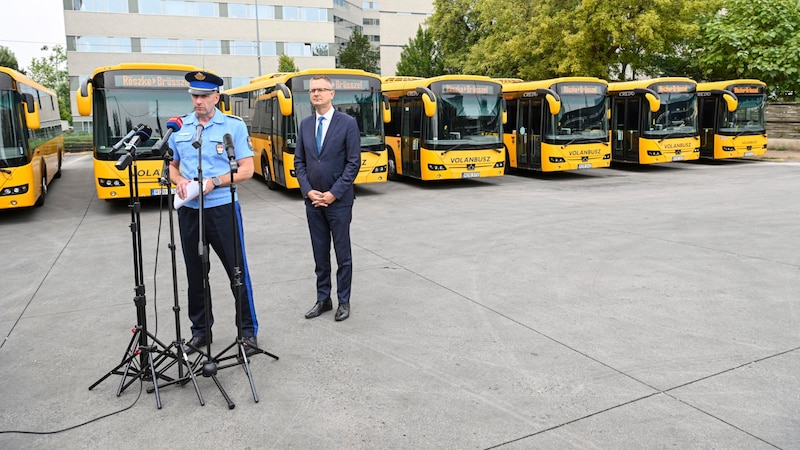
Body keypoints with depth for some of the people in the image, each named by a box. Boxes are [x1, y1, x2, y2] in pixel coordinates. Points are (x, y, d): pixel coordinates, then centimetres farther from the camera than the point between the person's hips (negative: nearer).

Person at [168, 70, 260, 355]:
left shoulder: (234, 126, -3)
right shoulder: (180, 127, 8)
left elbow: (247, 169, -6)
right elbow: (172, 166, 17)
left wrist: (214, 182, -18)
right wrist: (179, 180, -6)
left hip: (222, 208, -4)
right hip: (189, 210, 4)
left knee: (237, 271, 0)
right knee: (196, 274, 12)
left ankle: (248, 331, 13)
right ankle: (200, 330, 27)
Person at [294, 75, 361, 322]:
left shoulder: (348, 123, -6)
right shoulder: (305, 124, 8)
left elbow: (354, 163, -10)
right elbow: (299, 161, 9)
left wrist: (334, 193, -14)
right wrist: (308, 191, -5)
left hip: (338, 200, -4)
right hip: (313, 200, 4)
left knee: (342, 253, 5)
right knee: (320, 254, 11)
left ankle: (344, 301, 17)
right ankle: (323, 299, 22)